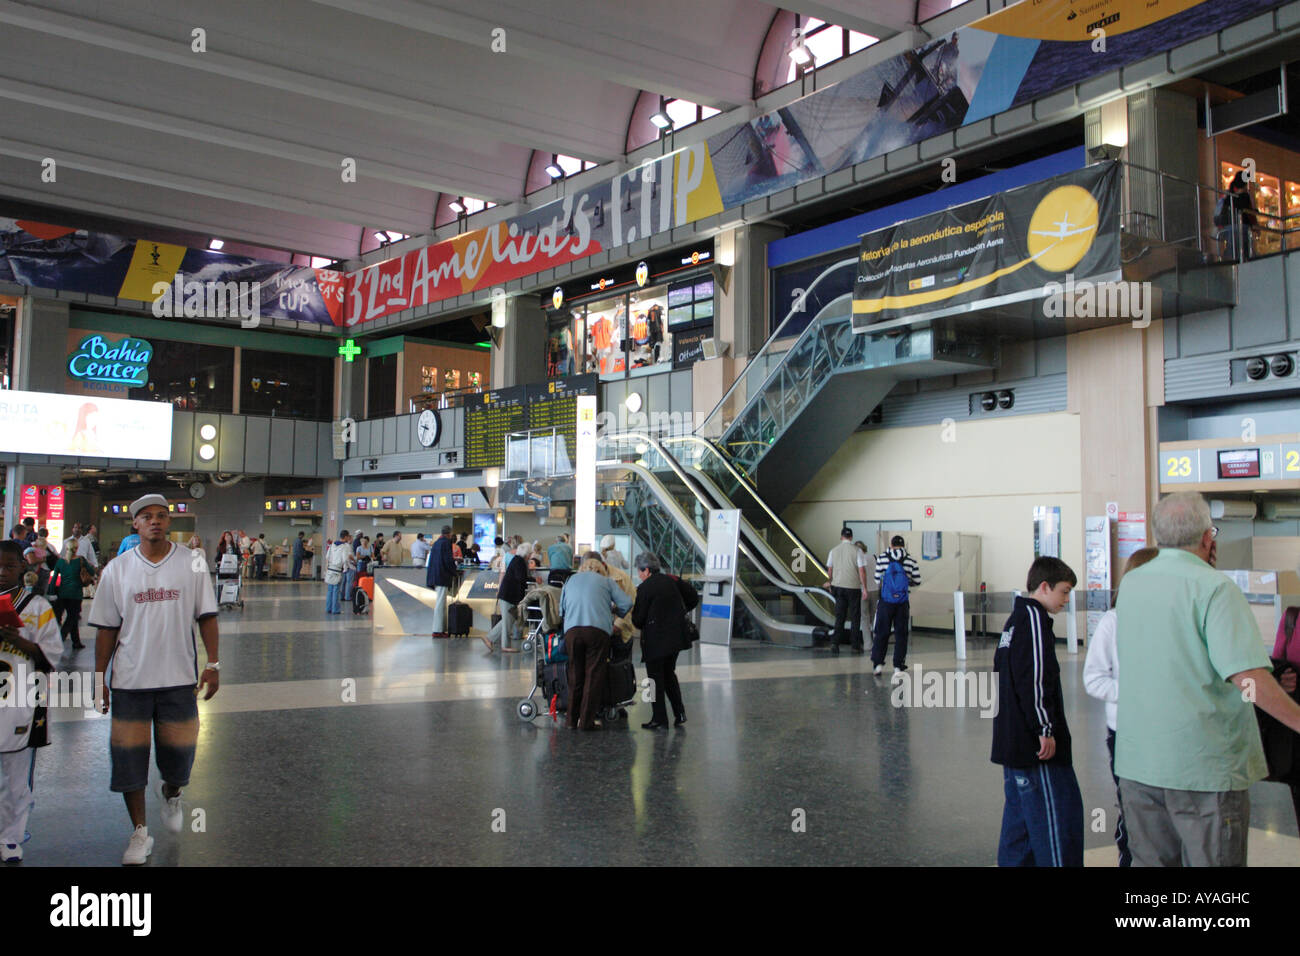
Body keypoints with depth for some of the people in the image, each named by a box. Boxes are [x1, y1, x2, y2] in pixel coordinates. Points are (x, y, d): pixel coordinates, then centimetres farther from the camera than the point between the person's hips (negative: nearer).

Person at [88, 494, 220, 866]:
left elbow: (206, 616, 2)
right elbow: (107, 627, 5)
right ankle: (140, 832, 18)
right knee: (129, 757, 2)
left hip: (179, 678, 0)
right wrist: (99, 677, 3)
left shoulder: (192, 563, -1)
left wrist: (212, 664, -3)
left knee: (179, 753, 8)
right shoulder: (117, 570, 1)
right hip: (129, 680, 0)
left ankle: (171, 796, 42)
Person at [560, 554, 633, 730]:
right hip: (598, 629, -3)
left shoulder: (570, 581, 24)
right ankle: (587, 721, 0)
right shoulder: (605, 581, 15)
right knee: (593, 675, 2)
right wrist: (615, 615, 27)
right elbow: (626, 603, 9)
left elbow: (561, 609, 26)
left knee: (575, 675, 11)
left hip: (571, 631, 3)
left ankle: (572, 720, 15)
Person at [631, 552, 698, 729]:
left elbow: (638, 621, -10)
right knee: (669, 674, 20)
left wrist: (633, 610, 11)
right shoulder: (672, 581, 5)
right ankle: (679, 713, 18)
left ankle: (659, 718, 5)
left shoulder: (644, 589, -12)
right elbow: (693, 599, 11)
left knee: (655, 678, 4)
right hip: (675, 637, 6)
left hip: (656, 640, -6)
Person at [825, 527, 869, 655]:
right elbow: (862, 571, -11)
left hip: (838, 586, 3)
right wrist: (865, 588, -6)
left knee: (839, 616, 8)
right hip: (853, 587, -3)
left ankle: (835, 643, -3)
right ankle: (856, 646, 9)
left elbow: (830, 569, 13)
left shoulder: (834, 551, 3)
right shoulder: (857, 551, -7)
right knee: (855, 617, 6)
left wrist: (830, 582, 30)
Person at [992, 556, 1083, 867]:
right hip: (1036, 745, -10)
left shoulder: (1015, 619, 17)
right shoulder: (1033, 617, -13)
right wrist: (1044, 729, -18)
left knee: (1021, 812, 14)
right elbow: (1033, 679, -21)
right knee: (1061, 812, -7)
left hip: (1012, 740, 10)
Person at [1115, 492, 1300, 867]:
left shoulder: (1130, 584, 7)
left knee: (1149, 860, 14)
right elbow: (1250, 679, -22)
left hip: (1136, 761, 6)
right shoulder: (1215, 588, -14)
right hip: (1205, 766, -6)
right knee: (1213, 859, 5)